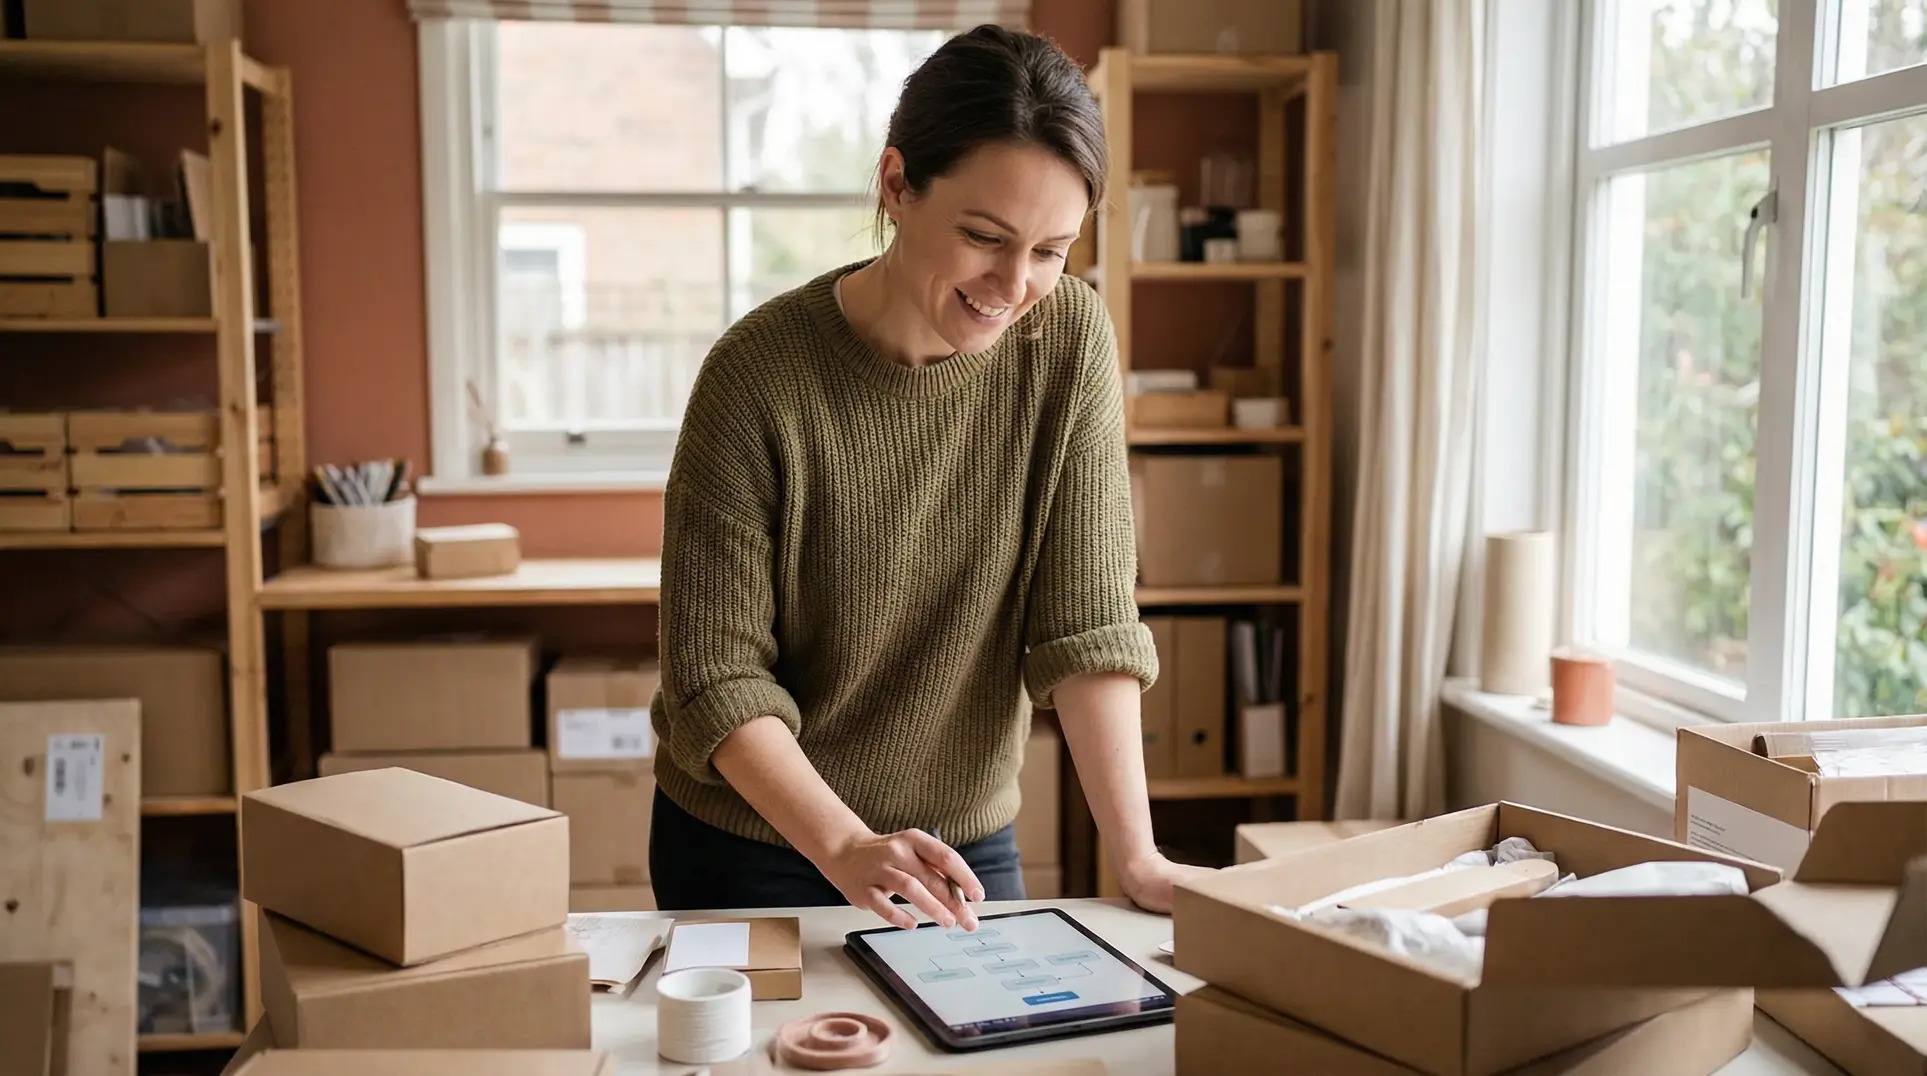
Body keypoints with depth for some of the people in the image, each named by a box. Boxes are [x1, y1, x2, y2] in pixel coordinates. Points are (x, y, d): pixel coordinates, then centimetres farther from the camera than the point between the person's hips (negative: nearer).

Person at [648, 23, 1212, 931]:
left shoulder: (1069, 341, -14)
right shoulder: (756, 374, -22)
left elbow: (1089, 620, -14)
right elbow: (715, 677, -20)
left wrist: (1135, 857, -19)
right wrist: (845, 847, -32)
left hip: (967, 846, 3)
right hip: (753, 848, -2)